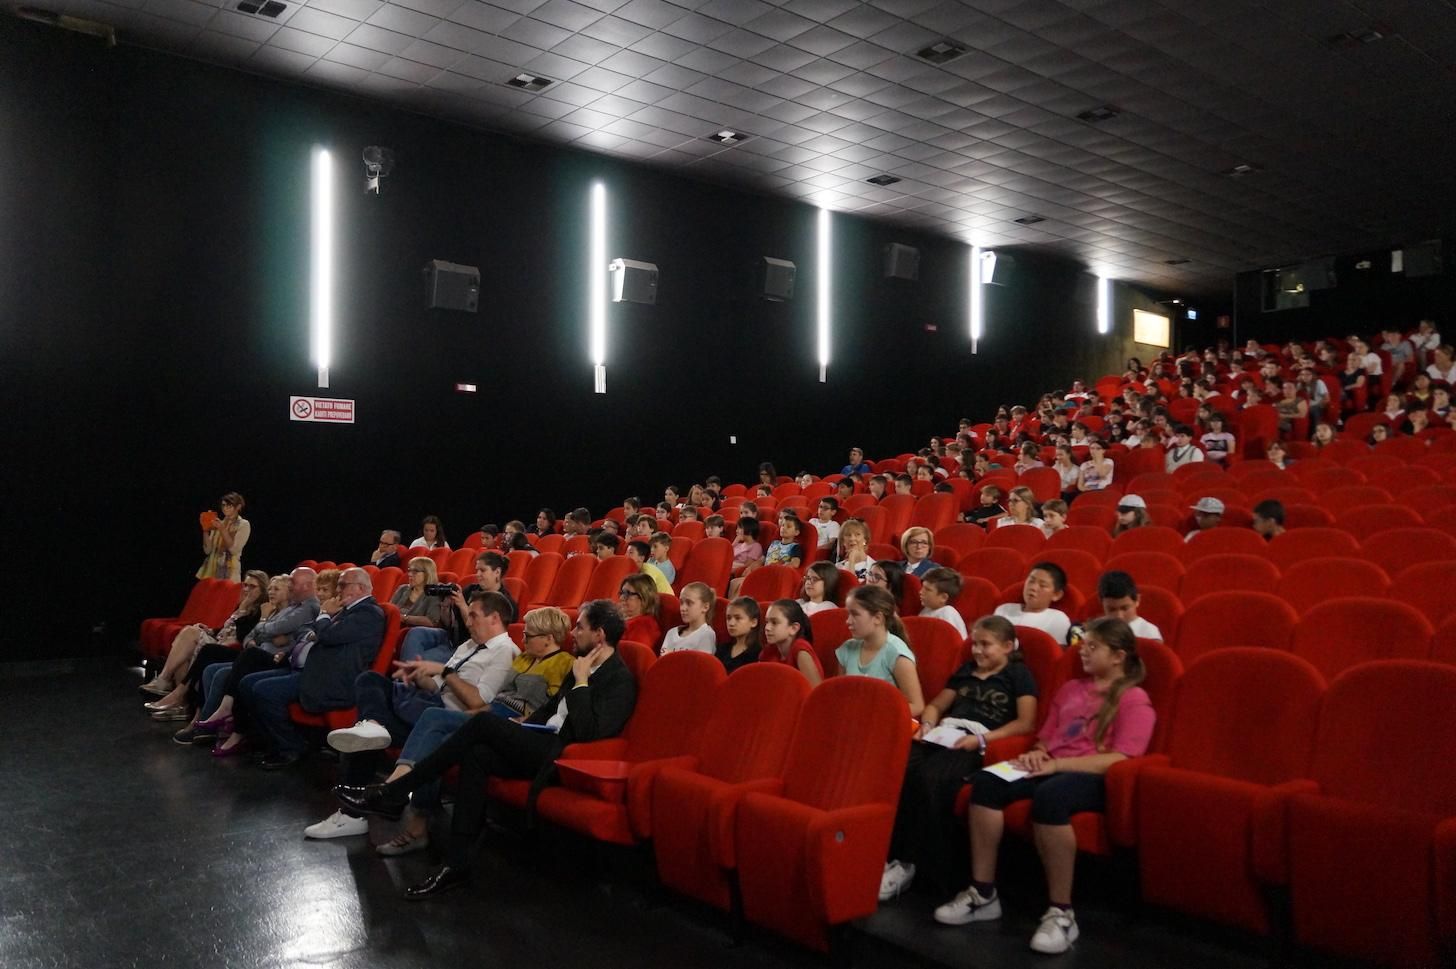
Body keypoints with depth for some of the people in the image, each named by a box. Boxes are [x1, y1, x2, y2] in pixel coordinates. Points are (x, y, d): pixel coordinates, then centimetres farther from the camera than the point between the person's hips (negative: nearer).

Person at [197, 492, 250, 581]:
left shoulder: (244, 525, -1)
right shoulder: (219, 524, 12)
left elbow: (234, 549, -11)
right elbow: (207, 550, 7)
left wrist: (222, 530, -16)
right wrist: (206, 531, -4)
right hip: (211, 570, 4)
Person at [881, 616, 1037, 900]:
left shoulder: (1018, 674, 11)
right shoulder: (965, 671, 29)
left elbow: (1025, 723, 0)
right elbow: (936, 705, 32)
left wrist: (981, 739, -12)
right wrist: (927, 725, 8)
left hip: (975, 742, -5)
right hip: (944, 734, 6)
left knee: (929, 778, -36)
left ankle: (908, 863, -25)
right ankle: (890, 855, -26)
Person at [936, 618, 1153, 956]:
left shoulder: (1134, 700, 0)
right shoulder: (1070, 689, 23)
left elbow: (1121, 760, -13)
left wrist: (1058, 763, -18)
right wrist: (1037, 754, 1)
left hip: (1093, 777, -6)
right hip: (1051, 769, 7)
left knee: (1049, 797, -40)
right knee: (986, 782, -22)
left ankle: (1061, 912, -27)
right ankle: (983, 894, -16)